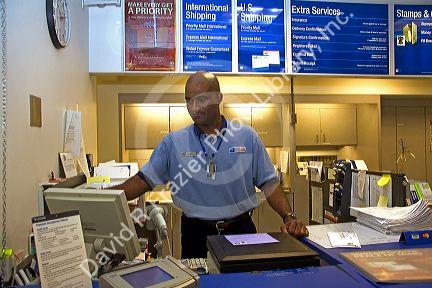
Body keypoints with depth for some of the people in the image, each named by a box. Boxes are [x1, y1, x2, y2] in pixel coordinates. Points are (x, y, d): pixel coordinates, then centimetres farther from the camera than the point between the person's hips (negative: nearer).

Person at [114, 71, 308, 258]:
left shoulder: (247, 136, 0)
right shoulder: (174, 142, 0)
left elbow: (269, 183, 1)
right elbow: (144, 180, -3)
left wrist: (288, 216, -11)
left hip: (240, 230, 1)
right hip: (196, 233, 0)